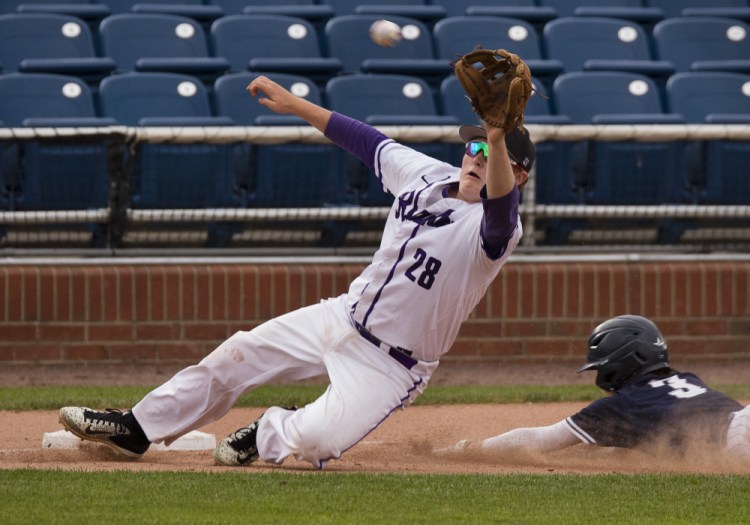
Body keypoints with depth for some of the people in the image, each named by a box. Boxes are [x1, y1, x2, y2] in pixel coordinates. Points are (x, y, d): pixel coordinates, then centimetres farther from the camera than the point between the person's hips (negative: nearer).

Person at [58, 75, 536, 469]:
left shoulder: (490, 230, -23)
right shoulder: (426, 175, -1)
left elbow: (501, 205, -47)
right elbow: (367, 140, 12)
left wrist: (498, 143, -66)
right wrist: (295, 104, 12)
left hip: (394, 364, -7)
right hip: (344, 316, 7)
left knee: (316, 443, -26)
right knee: (239, 354, 5)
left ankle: (270, 435, 10)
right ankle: (136, 430, 20)